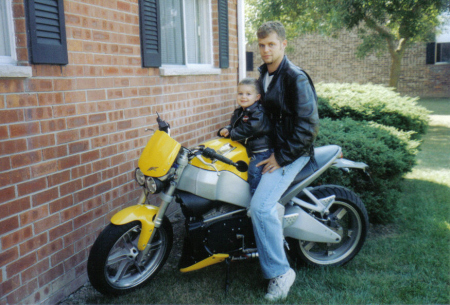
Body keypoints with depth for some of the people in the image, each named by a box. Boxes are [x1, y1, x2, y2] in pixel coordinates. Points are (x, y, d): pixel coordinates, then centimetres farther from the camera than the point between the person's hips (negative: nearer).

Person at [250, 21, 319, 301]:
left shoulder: (296, 78, -15)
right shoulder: (263, 74, 12)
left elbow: (308, 124, -19)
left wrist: (282, 157, -19)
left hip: (293, 150, -10)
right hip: (270, 145, 10)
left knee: (261, 206, -23)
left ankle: (280, 272, -7)